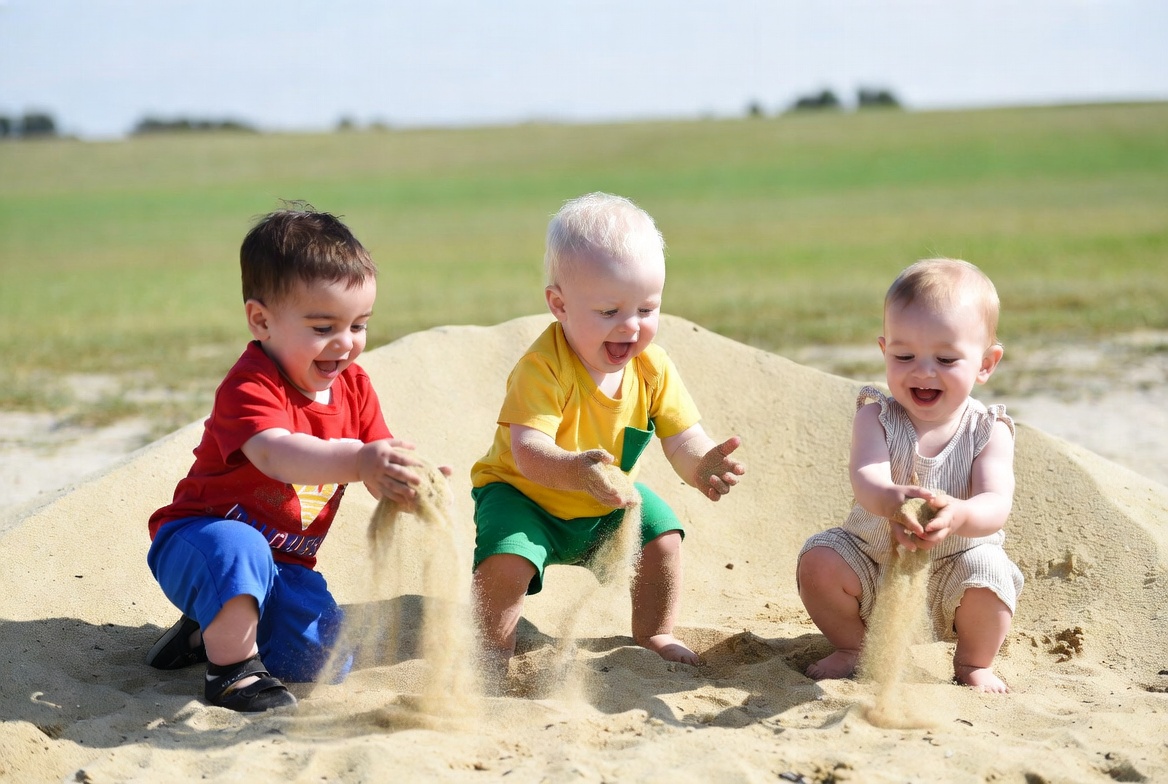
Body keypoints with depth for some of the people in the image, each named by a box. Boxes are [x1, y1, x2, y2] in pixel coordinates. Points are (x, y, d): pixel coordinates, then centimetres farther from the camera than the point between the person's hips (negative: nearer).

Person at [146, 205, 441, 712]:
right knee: (239, 547, -40)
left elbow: (384, 462, -5)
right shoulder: (250, 388, -26)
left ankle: (212, 634, 12)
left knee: (325, 656, -11)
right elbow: (274, 454, -46)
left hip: (284, 567, 7)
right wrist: (357, 461, -63)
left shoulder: (353, 387, -1)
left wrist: (411, 481, -30)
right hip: (197, 541, -7)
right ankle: (233, 667, -20)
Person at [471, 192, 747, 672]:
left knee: (662, 537, -7)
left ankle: (654, 637, 17)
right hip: (524, 493, -5)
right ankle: (493, 652, -3)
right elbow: (528, 450, -42)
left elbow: (682, 439, -16)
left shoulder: (652, 368, -14)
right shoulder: (544, 367, -32)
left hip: (606, 507, 5)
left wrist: (701, 465, -41)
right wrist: (576, 470, -64)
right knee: (507, 557, -28)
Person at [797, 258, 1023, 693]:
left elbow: (996, 505, -28)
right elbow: (866, 476, -32)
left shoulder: (987, 432, -14)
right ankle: (851, 648, 8)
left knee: (990, 573, -29)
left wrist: (957, 515, -54)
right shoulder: (876, 416, -13)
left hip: (956, 564, -1)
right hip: (873, 562, 1)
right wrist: (888, 500, -59)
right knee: (819, 559, -22)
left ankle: (974, 662, 3)